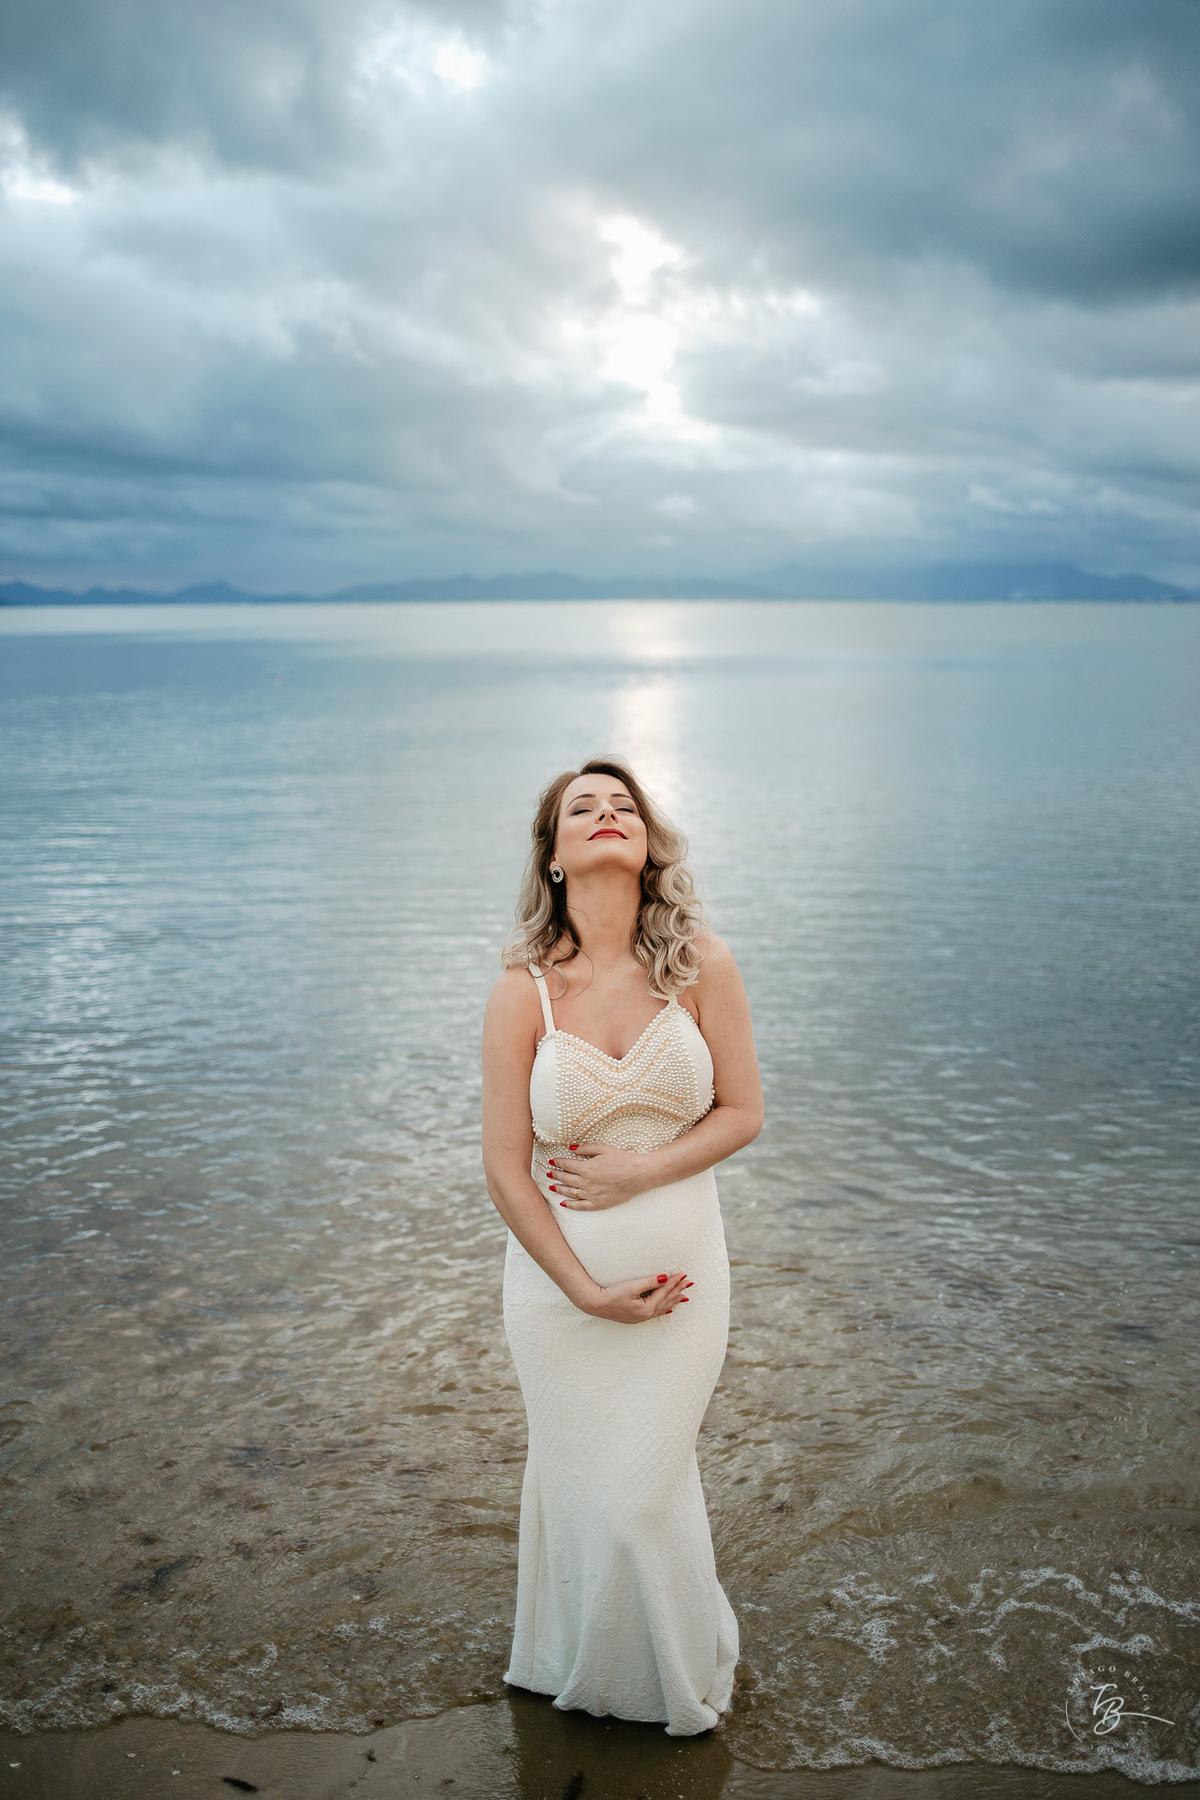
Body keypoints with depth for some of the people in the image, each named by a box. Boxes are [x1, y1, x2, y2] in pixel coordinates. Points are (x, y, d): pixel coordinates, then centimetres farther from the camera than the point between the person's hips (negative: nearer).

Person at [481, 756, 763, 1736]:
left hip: (683, 1268, 0)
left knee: (646, 1488, 8)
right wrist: (588, 1291, -11)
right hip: (560, 1277, 0)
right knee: (579, 1481, 14)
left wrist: (639, 1168, -16)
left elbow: (742, 1113, -3)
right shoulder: (522, 993, -12)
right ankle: (576, 1665, 45)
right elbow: (505, 1169, -9)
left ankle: (673, 1673, 40)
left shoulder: (702, 965, -8)